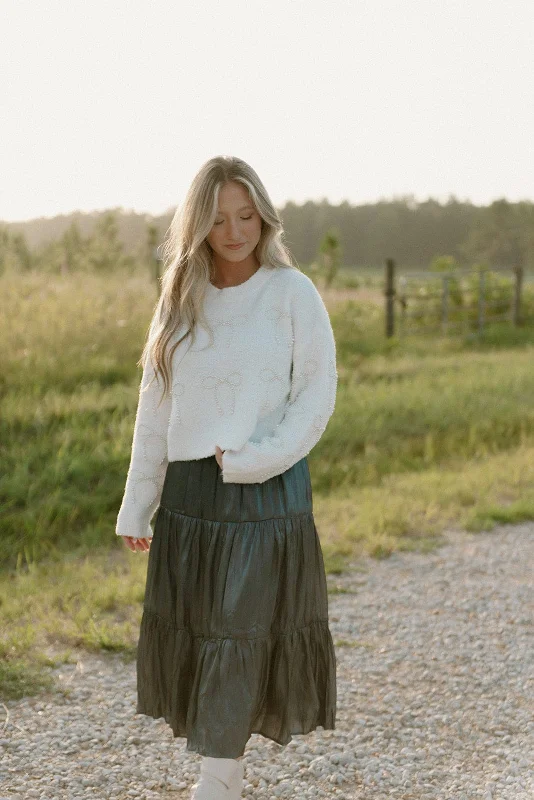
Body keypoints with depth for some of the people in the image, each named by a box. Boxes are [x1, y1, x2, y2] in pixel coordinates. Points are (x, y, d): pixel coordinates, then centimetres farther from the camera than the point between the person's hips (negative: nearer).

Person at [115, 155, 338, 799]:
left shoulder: (293, 293, -4)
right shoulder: (180, 300, 8)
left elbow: (317, 397, -7)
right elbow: (155, 408, 10)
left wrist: (251, 461, -16)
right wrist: (136, 505, 8)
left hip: (266, 492, -4)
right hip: (188, 493, 5)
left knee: (242, 633, -4)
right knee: (192, 636, 8)